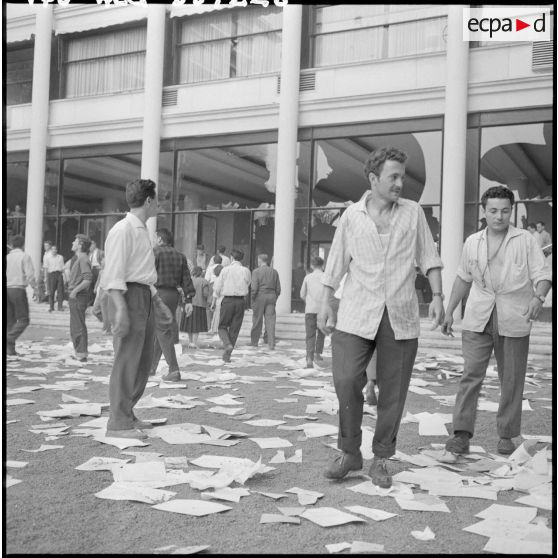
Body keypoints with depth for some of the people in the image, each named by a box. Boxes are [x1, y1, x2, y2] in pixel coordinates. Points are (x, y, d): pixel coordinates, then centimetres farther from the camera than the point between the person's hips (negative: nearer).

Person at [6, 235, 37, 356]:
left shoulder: (7, 257, 9)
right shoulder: (25, 256, -5)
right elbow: (30, 275, -12)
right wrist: (35, 287, 2)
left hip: (6, 289, 5)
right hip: (18, 289, -5)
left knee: (10, 321, 10)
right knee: (23, 320, 1)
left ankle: (10, 349, 8)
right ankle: (9, 338, -20)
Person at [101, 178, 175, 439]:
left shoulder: (142, 231, 19)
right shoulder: (122, 230, -11)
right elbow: (113, 273, -18)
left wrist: (159, 303, 23)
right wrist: (120, 309, -26)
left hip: (145, 298, 10)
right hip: (128, 297, -10)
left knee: (143, 361, 12)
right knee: (127, 361, -7)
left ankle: (126, 414, 22)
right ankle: (118, 423, -1)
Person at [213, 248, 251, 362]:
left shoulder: (225, 270, -4)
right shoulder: (246, 271, 1)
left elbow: (218, 287, 0)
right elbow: (247, 286, 6)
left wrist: (214, 301, 12)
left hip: (228, 300, -2)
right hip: (240, 301, 2)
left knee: (223, 327, 11)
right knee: (234, 329, 9)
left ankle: (228, 345, -15)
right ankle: (227, 354, 10)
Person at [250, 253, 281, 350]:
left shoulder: (256, 271, -5)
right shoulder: (274, 271, 8)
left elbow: (254, 288, -13)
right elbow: (278, 288, 8)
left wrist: (252, 300, -4)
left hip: (260, 297, -3)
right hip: (271, 296, 3)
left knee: (257, 321, 9)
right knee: (270, 321, 1)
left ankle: (254, 342, 21)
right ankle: (271, 345, -5)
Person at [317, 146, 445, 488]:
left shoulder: (413, 212, 5)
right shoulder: (352, 216, 5)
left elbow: (429, 257, 7)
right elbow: (337, 262, 8)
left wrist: (438, 297, -3)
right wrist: (327, 304, 5)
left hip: (401, 316, 1)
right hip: (358, 314, -1)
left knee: (393, 392, 4)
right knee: (346, 380, -12)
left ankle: (381, 460, 20)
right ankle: (350, 453, 8)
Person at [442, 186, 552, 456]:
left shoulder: (525, 240, 2)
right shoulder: (472, 242, 10)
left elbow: (542, 274, -2)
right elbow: (463, 278, 19)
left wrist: (538, 296, -23)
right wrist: (449, 312, 16)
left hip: (514, 321, -1)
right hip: (478, 319, 2)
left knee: (511, 380, 5)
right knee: (471, 375, -5)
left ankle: (506, 435, 17)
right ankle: (462, 433, -2)